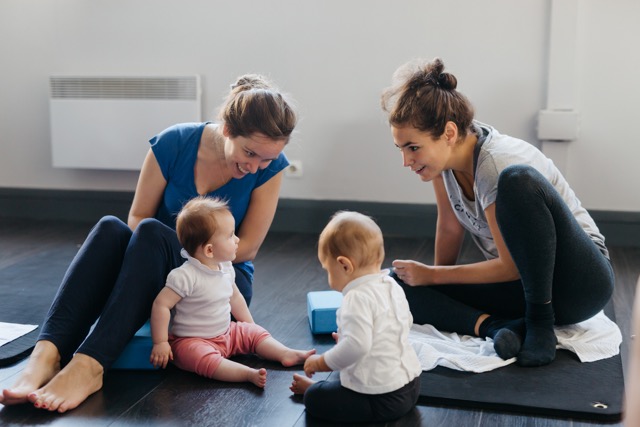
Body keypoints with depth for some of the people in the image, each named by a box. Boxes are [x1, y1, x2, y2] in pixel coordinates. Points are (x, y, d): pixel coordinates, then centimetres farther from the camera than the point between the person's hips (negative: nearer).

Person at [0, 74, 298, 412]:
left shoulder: (270, 166, -13)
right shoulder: (174, 143, -11)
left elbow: (247, 247, -10)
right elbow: (138, 217, -3)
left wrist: (186, 253, -18)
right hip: (162, 270, 2)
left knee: (152, 233, -33)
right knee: (110, 229, -32)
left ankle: (88, 367, -47)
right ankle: (46, 355, -45)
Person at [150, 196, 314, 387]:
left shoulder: (225, 268, 1)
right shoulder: (186, 276, -24)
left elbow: (234, 297, 18)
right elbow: (161, 304, -23)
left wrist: (250, 326, 20)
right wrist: (160, 343, -23)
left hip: (226, 333, 8)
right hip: (191, 340, -8)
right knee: (205, 359, -35)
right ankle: (249, 374, -47)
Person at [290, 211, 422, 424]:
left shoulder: (358, 298, -24)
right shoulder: (393, 286, 4)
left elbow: (357, 346, -34)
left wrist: (320, 363, -18)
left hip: (382, 400, -10)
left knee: (314, 399, -3)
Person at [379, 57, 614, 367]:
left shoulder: (496, 165, -27)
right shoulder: (440, 152, -6)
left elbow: (512, 266, -21)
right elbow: (450, 228, 7)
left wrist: (432, 275, -15)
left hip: (581, 279, -7)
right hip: (520, 284, 7)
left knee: (517, 180, -36)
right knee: (399, 283, -12)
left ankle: (540, 320, -25)